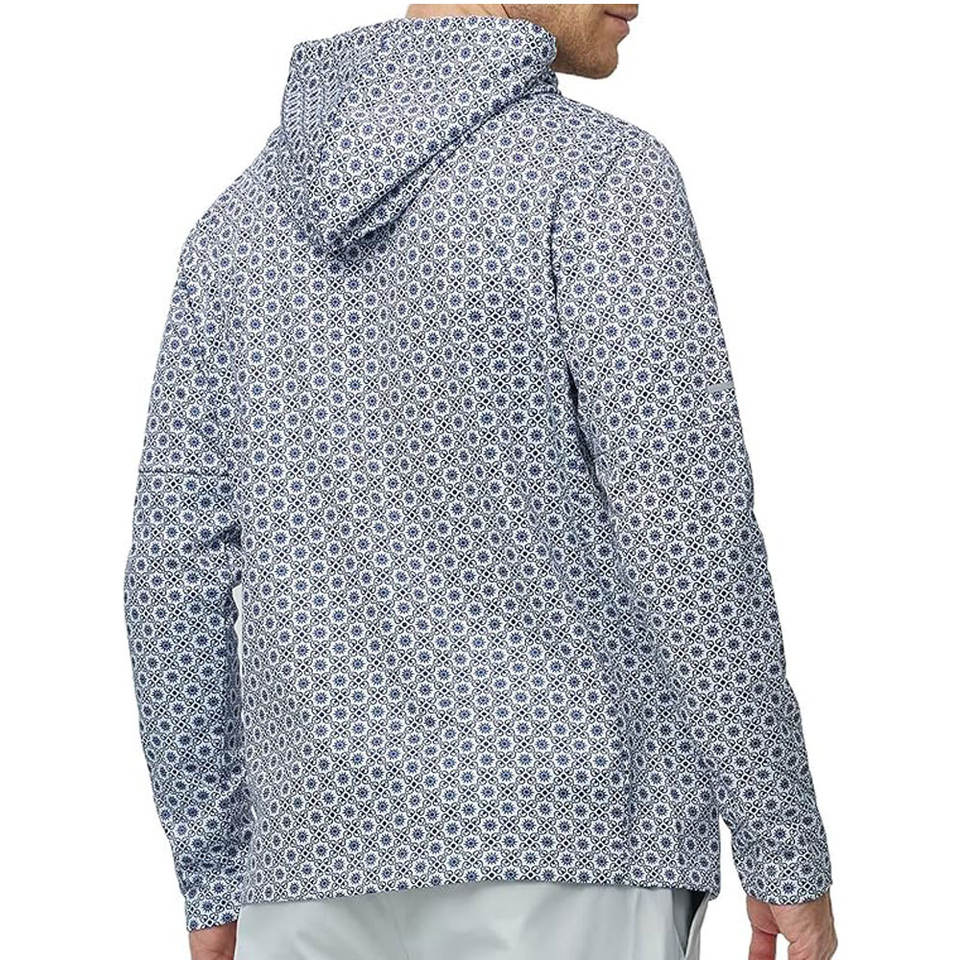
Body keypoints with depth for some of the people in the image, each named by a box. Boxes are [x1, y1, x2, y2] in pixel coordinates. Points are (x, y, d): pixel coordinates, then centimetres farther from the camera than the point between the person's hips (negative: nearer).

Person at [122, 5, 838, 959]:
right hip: (566, 849, -5)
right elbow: (690, 538, -14)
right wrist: (790, 852, -4)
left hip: (335, 855, 5)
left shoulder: (243, 218, 11)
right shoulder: (598, 175, -8)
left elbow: (177, 567, 8)